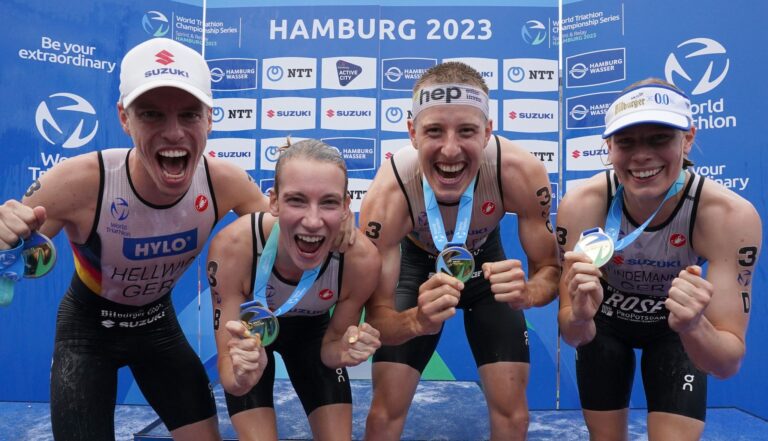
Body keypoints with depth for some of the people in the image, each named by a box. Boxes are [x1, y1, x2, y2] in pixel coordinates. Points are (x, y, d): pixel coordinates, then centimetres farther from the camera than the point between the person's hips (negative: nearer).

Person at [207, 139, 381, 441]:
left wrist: (344, 352, -38)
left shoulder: (361, 259, -33)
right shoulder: (232, 248, -38)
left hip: (312, 330, 2)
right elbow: (227, 357, -28)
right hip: (248, 333, -1)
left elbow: (331, 346, -15)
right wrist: (240, 378, -50)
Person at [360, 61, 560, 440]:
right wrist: (417, 320, -55)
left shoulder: (522, 173, -35)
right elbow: (376, 316, -31)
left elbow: (550, 270, -21)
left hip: (488, 264, 2)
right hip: (418, 266, -1)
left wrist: (526, 291, -46)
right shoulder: (386, 196, -38)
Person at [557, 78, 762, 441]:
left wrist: (694, 327, -50)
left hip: (678, 329, 0)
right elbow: (573, 336, -25)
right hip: (604, 322, 1)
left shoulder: (731, 215, -32)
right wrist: (580, 317, -48)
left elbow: (729, 362, -28)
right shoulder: (582, 205, -31)